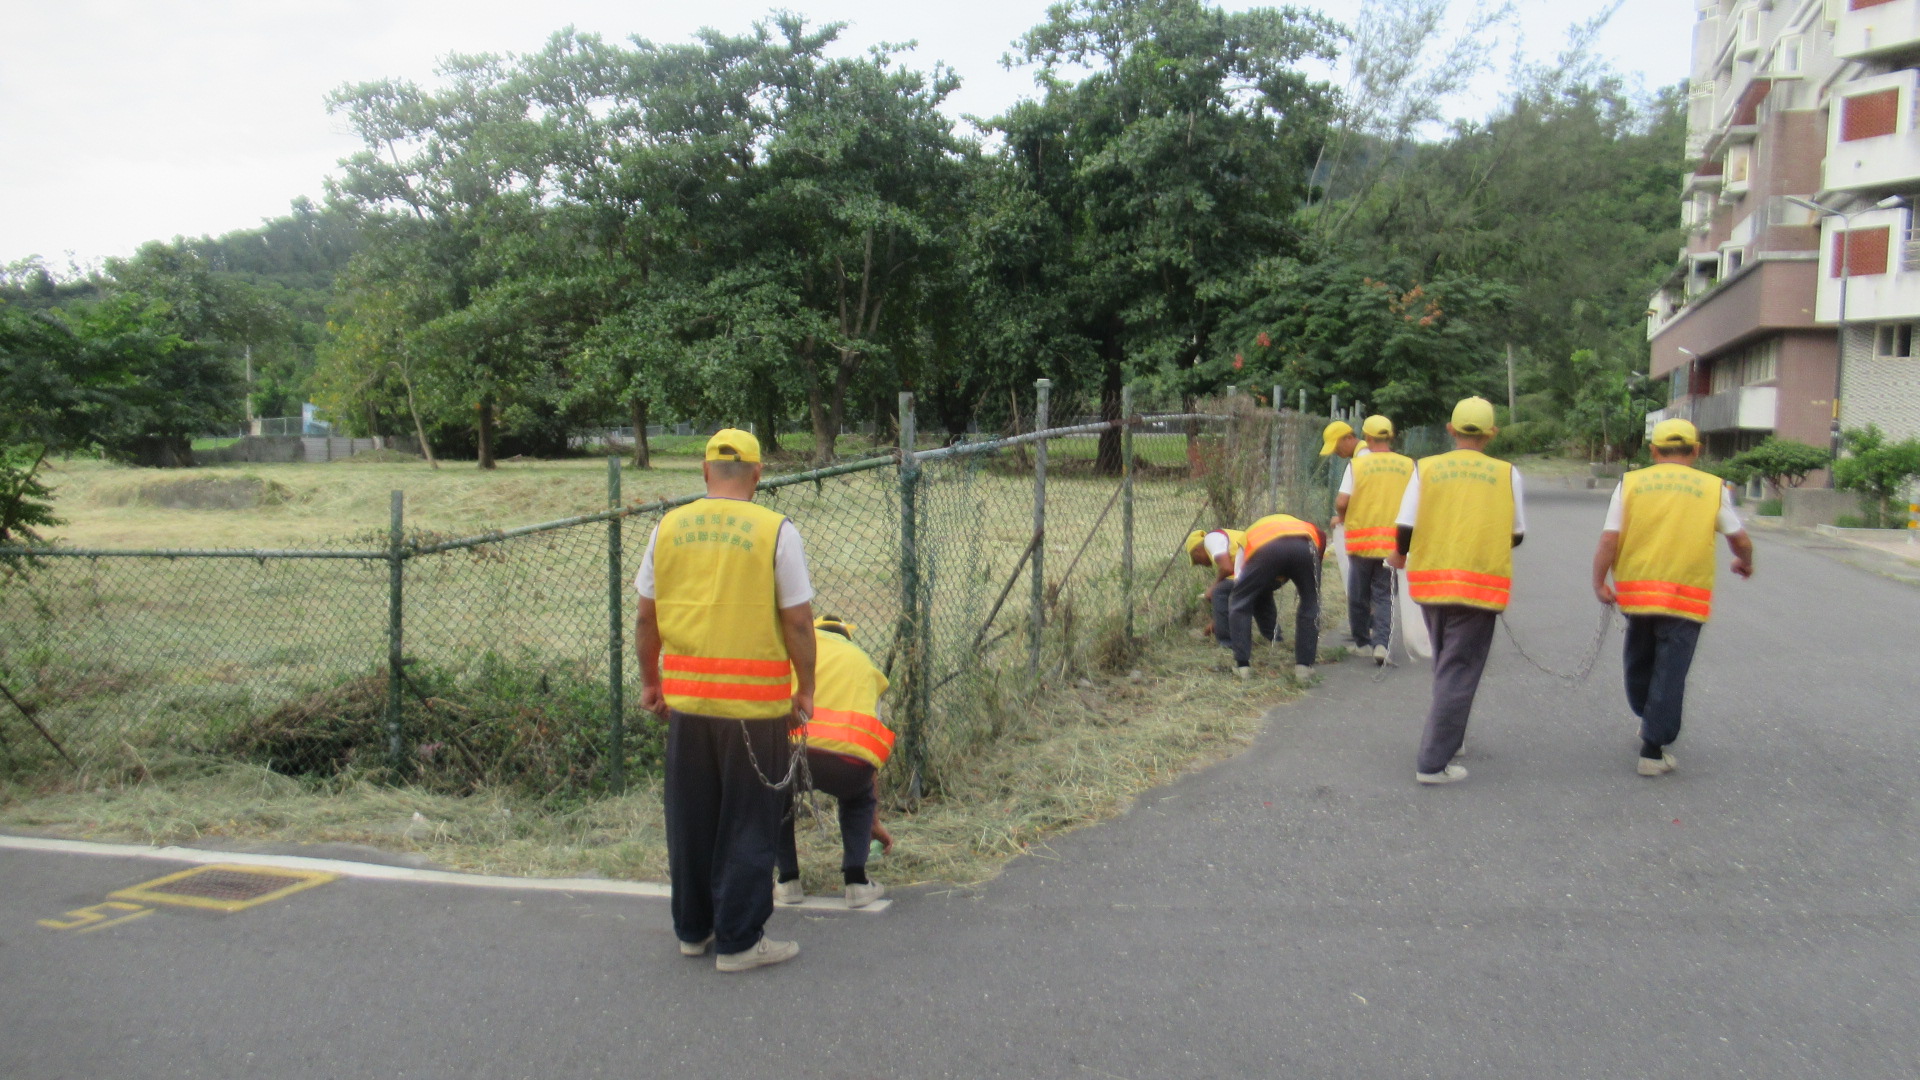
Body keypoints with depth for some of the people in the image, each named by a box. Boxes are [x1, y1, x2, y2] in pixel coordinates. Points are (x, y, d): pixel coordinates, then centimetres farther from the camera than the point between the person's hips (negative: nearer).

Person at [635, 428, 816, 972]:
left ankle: (693, 929, 29)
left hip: (685, 697, 4)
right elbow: (798, 622, -8)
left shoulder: (668, 528, 3)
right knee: (748, 822, 7)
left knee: (690, 818, 16)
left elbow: (646, 618, 8)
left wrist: (650, 680, 21)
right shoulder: (775, 530, -8)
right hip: (756, 699, -4)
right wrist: (805, 688, 4)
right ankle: (739, 941, 13)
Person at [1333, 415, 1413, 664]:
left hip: (1362, 538, -2)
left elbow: (1341, 501, -11)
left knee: (1358, 594, 14)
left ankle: (1362, 642, 23)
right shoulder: (1408, 465, 2)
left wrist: (1341, 517, 10)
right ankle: (1381, 642, -9)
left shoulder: (1358, 463, -6)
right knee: (1383, 594, 7)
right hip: (1393, 543, 2)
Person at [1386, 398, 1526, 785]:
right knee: (1459, 671, 2)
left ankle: (1449, 738, 36)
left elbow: (1404, 527, -4)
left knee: (1446, 663, 22)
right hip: (1480, 585, -2)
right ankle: (1433, 762, -1)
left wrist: (1400, 555, 17)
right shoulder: (1507, 474, -2)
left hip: (1430, 581, 3)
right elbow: (1517, 534, 3)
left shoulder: (1426, 468, -1)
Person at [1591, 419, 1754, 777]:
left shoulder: (1630, 483, 2)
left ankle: (1649, 723, 41)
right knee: (1670, 673, 3)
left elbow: (1608, 540, -5)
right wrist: (1745, 563, 30)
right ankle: (1653, 751, 3)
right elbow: (1741, 540, 10)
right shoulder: (1712, 488, 3)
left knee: (1639, 662, 22)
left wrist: (1599, 582, 2)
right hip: (1687, 598, -1)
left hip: (1636, 593, 2)